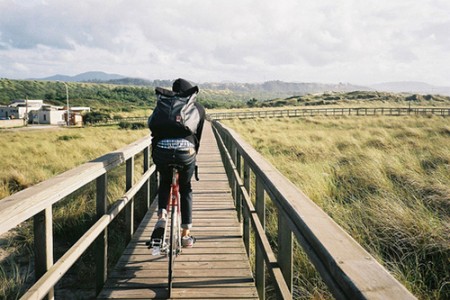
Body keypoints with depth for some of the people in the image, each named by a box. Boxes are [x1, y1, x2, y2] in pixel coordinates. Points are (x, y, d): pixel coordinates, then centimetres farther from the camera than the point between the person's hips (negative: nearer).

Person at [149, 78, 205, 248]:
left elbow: (155, 130, 20)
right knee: (185, 189, 21)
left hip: (162, 150, 1)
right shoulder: (198, 108, 21)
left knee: (164, 183, 30)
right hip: (186, 151, 0)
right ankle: (186, 235, 23)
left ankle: (161, 217, 8)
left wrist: (155, 153, 27)